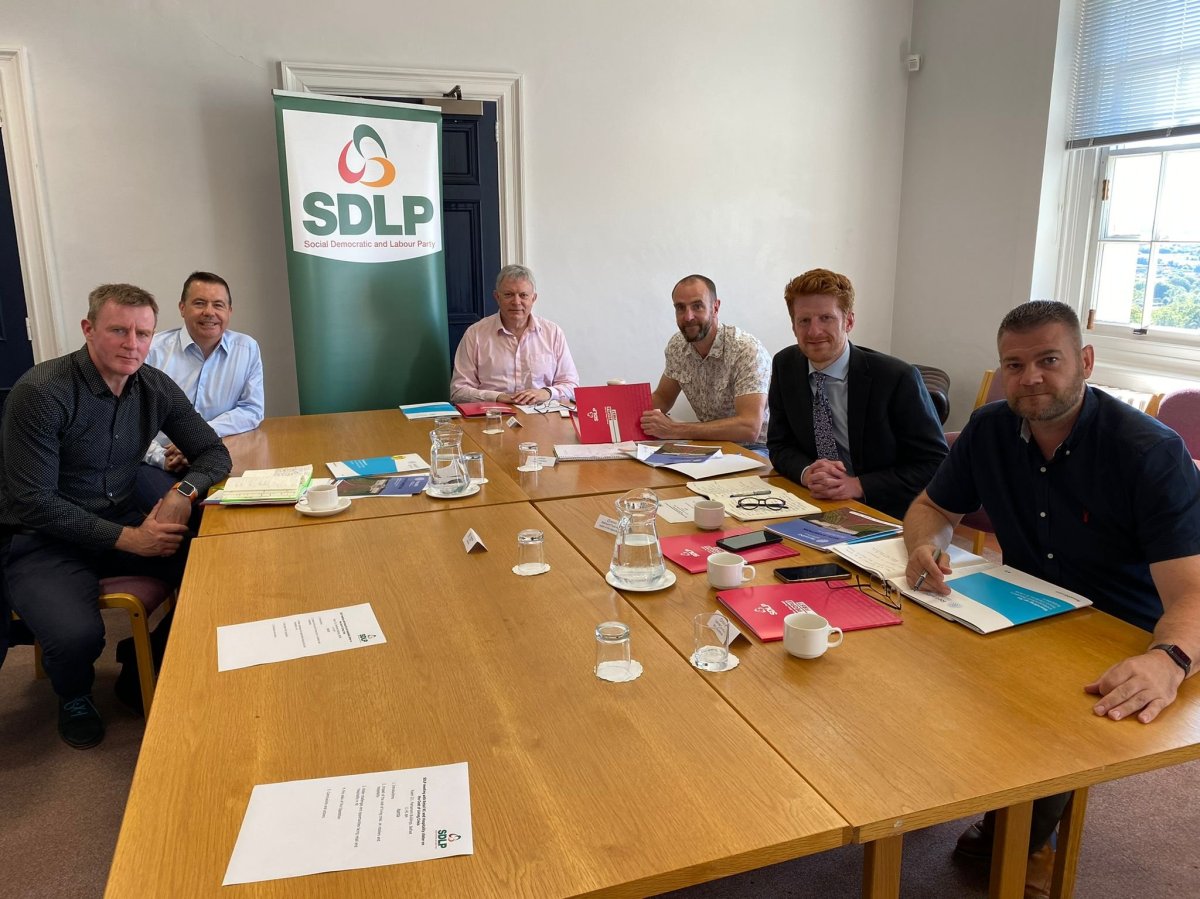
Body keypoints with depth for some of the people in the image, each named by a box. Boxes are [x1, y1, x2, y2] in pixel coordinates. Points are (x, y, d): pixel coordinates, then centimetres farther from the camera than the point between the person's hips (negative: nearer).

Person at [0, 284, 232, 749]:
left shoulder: (156, 388, -1)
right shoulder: (40, 393, -19)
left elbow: (214, 453, 5)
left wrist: (184, 491, -17)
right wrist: (127, 539, -25)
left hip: (123, 523, 5)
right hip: (41, 540, -5)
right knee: (78, 635, -31)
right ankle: (74, 698, 8)